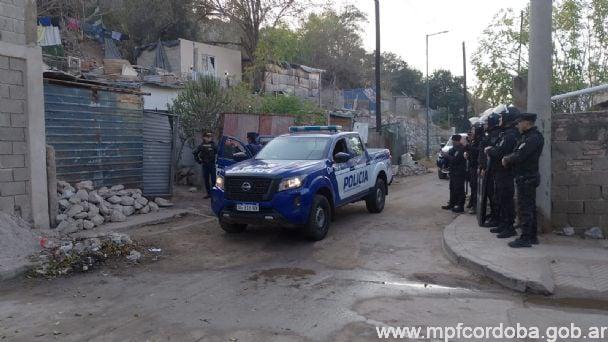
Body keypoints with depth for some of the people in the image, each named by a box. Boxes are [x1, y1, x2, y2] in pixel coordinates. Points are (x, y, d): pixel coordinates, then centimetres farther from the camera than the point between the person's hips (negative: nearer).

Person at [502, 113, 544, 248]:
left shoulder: (533, 138, -18)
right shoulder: (527, 136, 15)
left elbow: (520, 156, -23)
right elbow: (517, 153, 16)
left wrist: (506, 159, -7)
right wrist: (507, 158, -1)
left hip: (526, 178, -10)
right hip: (528, 177, 10)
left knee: (525, 208, -6)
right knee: (530, 207, 14)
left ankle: (525, 238, -2)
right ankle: (532, 236, 22)